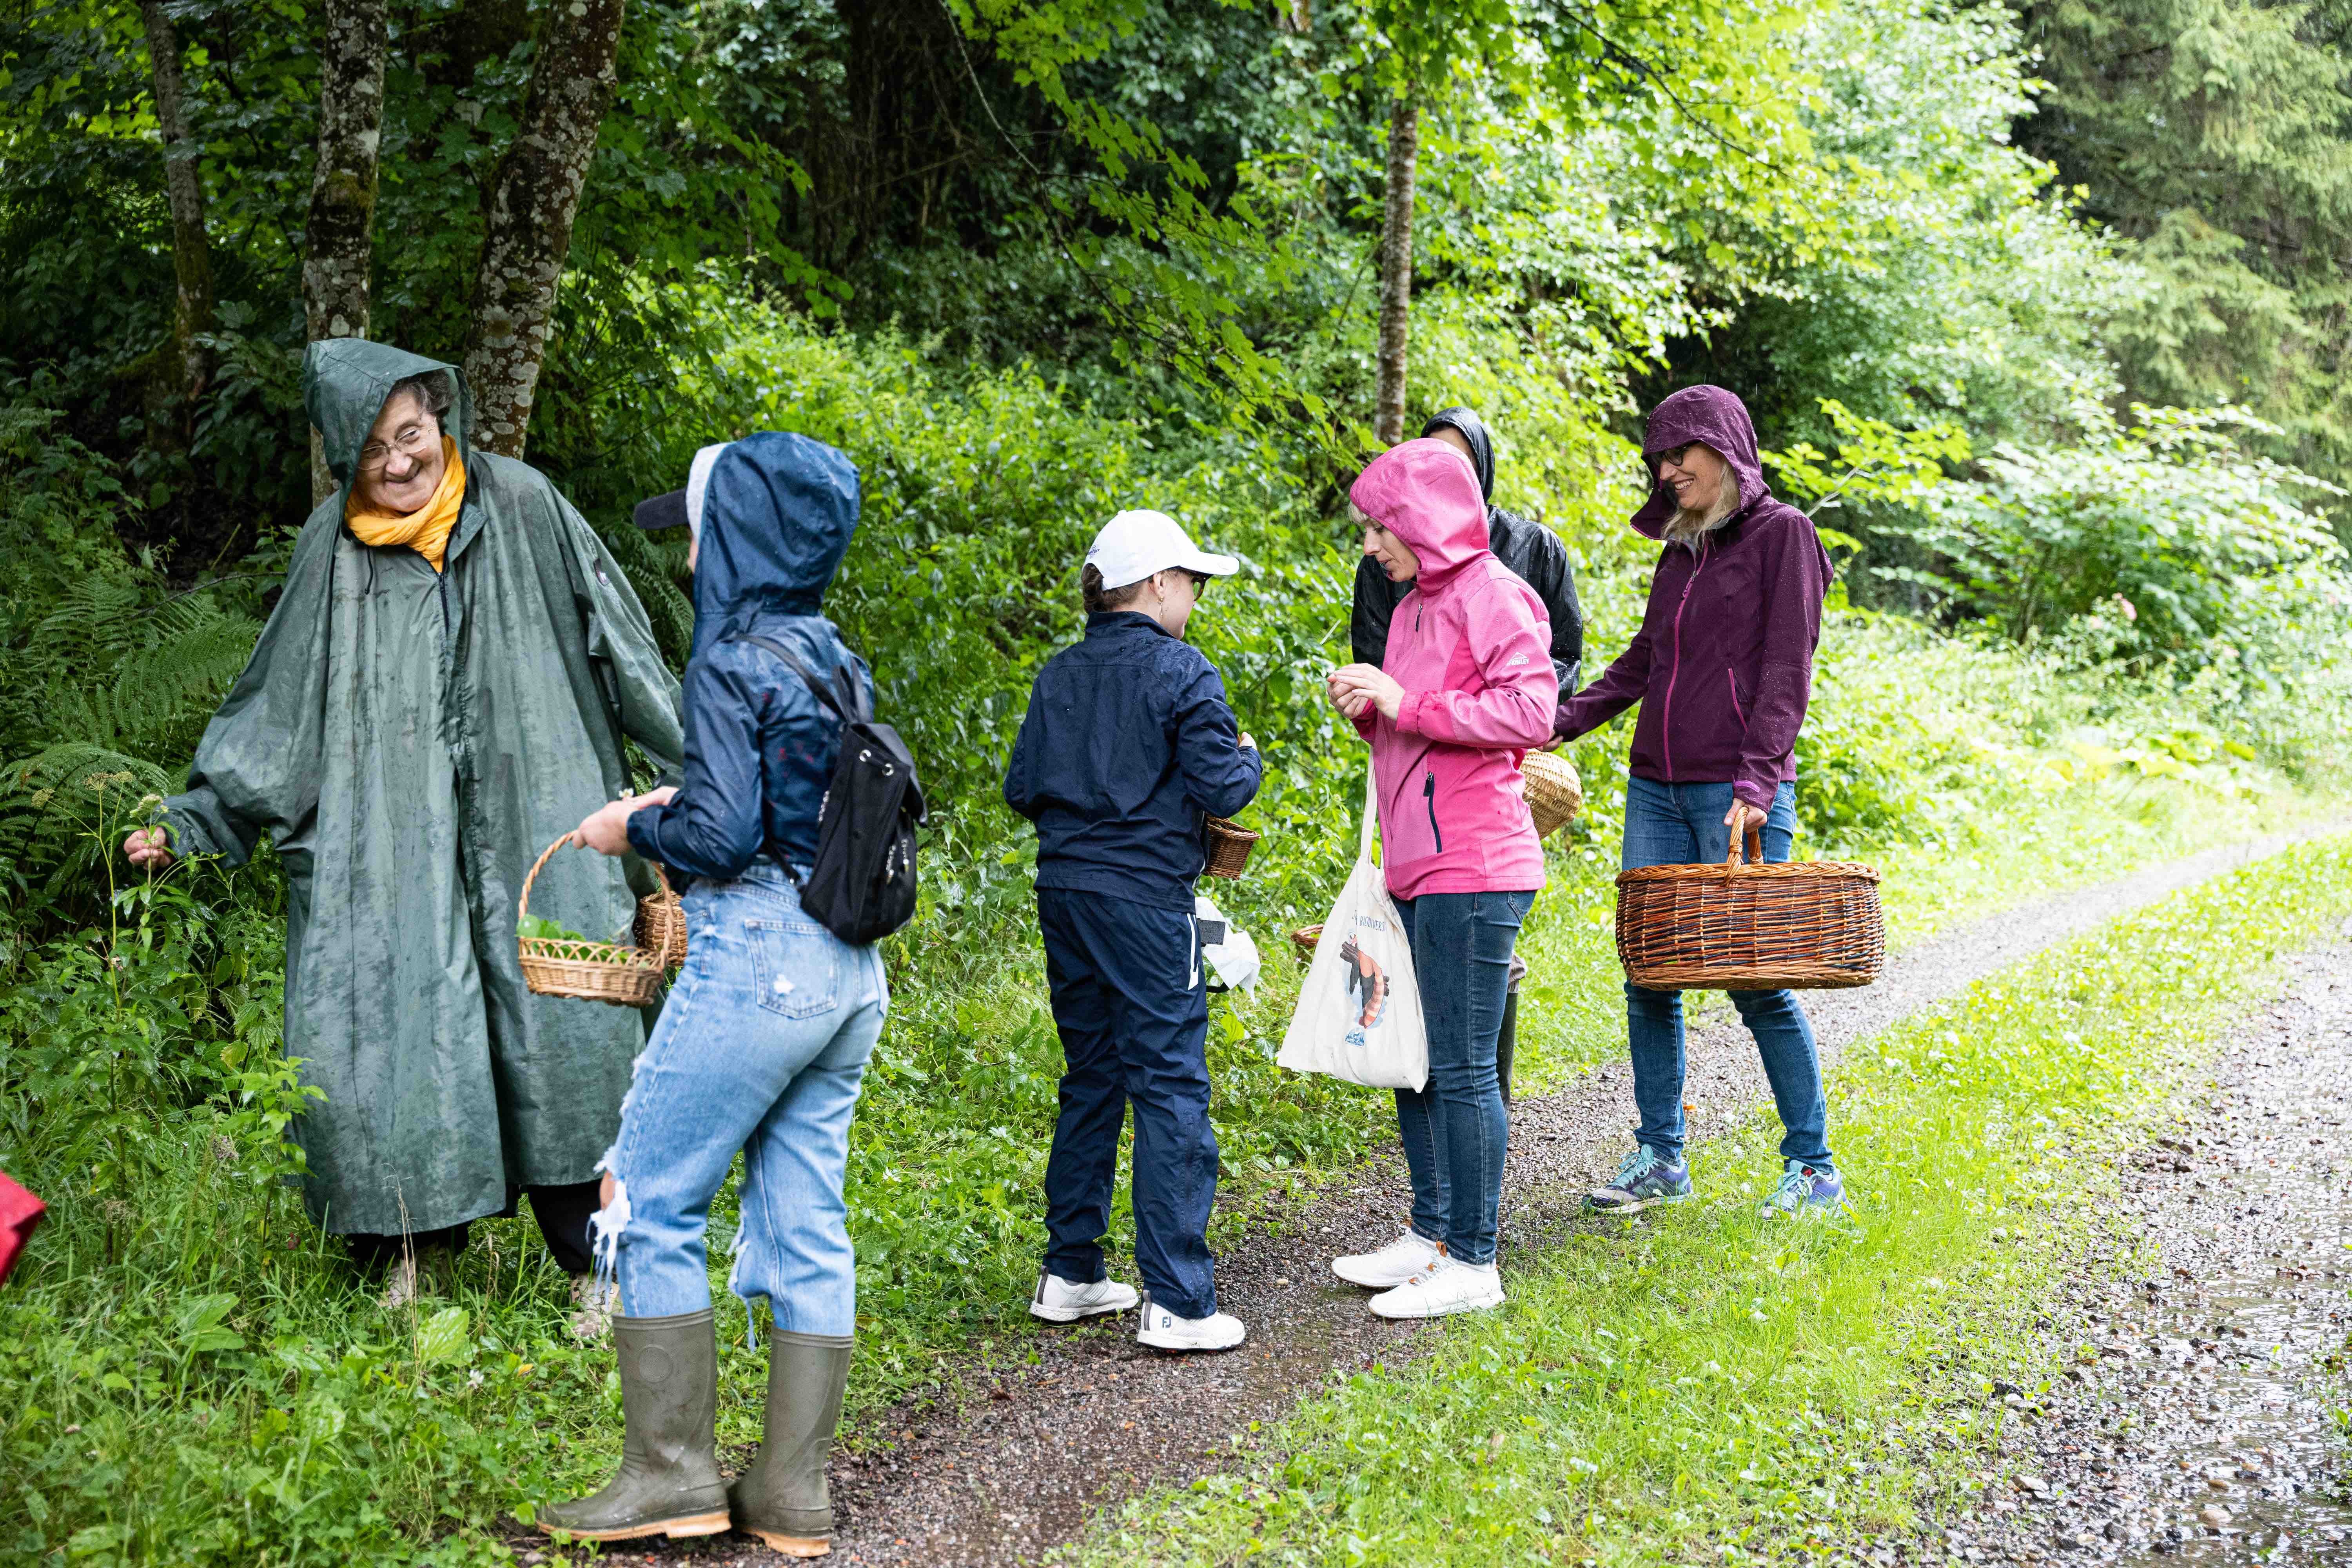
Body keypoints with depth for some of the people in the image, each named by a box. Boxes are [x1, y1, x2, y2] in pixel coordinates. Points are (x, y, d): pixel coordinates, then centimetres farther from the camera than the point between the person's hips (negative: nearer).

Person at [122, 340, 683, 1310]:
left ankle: (594, 1266, 10)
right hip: (389, 846, 2)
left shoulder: (519, 505, 1)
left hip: (530, 832, -1)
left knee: (562, 1027, -5)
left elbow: (621, 645, 6)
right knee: (377, 1029, -4)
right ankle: (419, 1250, 18)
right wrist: (190, 823, 10)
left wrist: (695, 769, 6)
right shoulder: (334, 547, 5)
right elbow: (275, 703, 12)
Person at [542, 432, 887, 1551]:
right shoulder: (838, 663, 13)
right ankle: (792, 1496, 14)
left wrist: (635, 826, 1)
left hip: (756, 964, -8)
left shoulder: (732, 664, -11)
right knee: (806, 1227, 9)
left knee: (653, 1204, 3)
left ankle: (672, 1474, 6)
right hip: (850, 971, 8)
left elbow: (722, 834, -18)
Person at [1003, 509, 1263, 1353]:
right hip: (1145, 899, -7)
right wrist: (1248, 758, 8)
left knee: (1089, 1080, 17)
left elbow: (1022, 788, 10)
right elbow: (1221, 790, -12)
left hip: (1064, 894, 7)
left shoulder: (1059, 675, 9)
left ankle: (1069, 1274, 23)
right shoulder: (1182, 674, -9)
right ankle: (1177, 1303, -4)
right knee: (1169, 1088, -4)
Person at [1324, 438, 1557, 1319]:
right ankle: (1429, 1236, 25)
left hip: (1473, 870, -9)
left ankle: (1473, 1265, 3)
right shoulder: (1413, 607, 18)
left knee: (1461, 1070, -5)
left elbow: (1529, 713, -19)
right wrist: (1369, 711, 5)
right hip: (1414, 869, 9)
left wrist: (1408, 703, -18)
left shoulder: (1492, 595, -8)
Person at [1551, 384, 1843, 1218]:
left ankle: (1813, 1166, 7)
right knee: (1649, 975, 5)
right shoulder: (1681, 548, 17)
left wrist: (1758, 780, -18)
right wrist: (1561, 721, 10)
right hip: (1656, 791, 7)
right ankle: (1659, 1157, 15)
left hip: (1736, 795, -7)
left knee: (1756, 979, -5)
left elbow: (1787, 667, -10)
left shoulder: (1782, 533, -2)